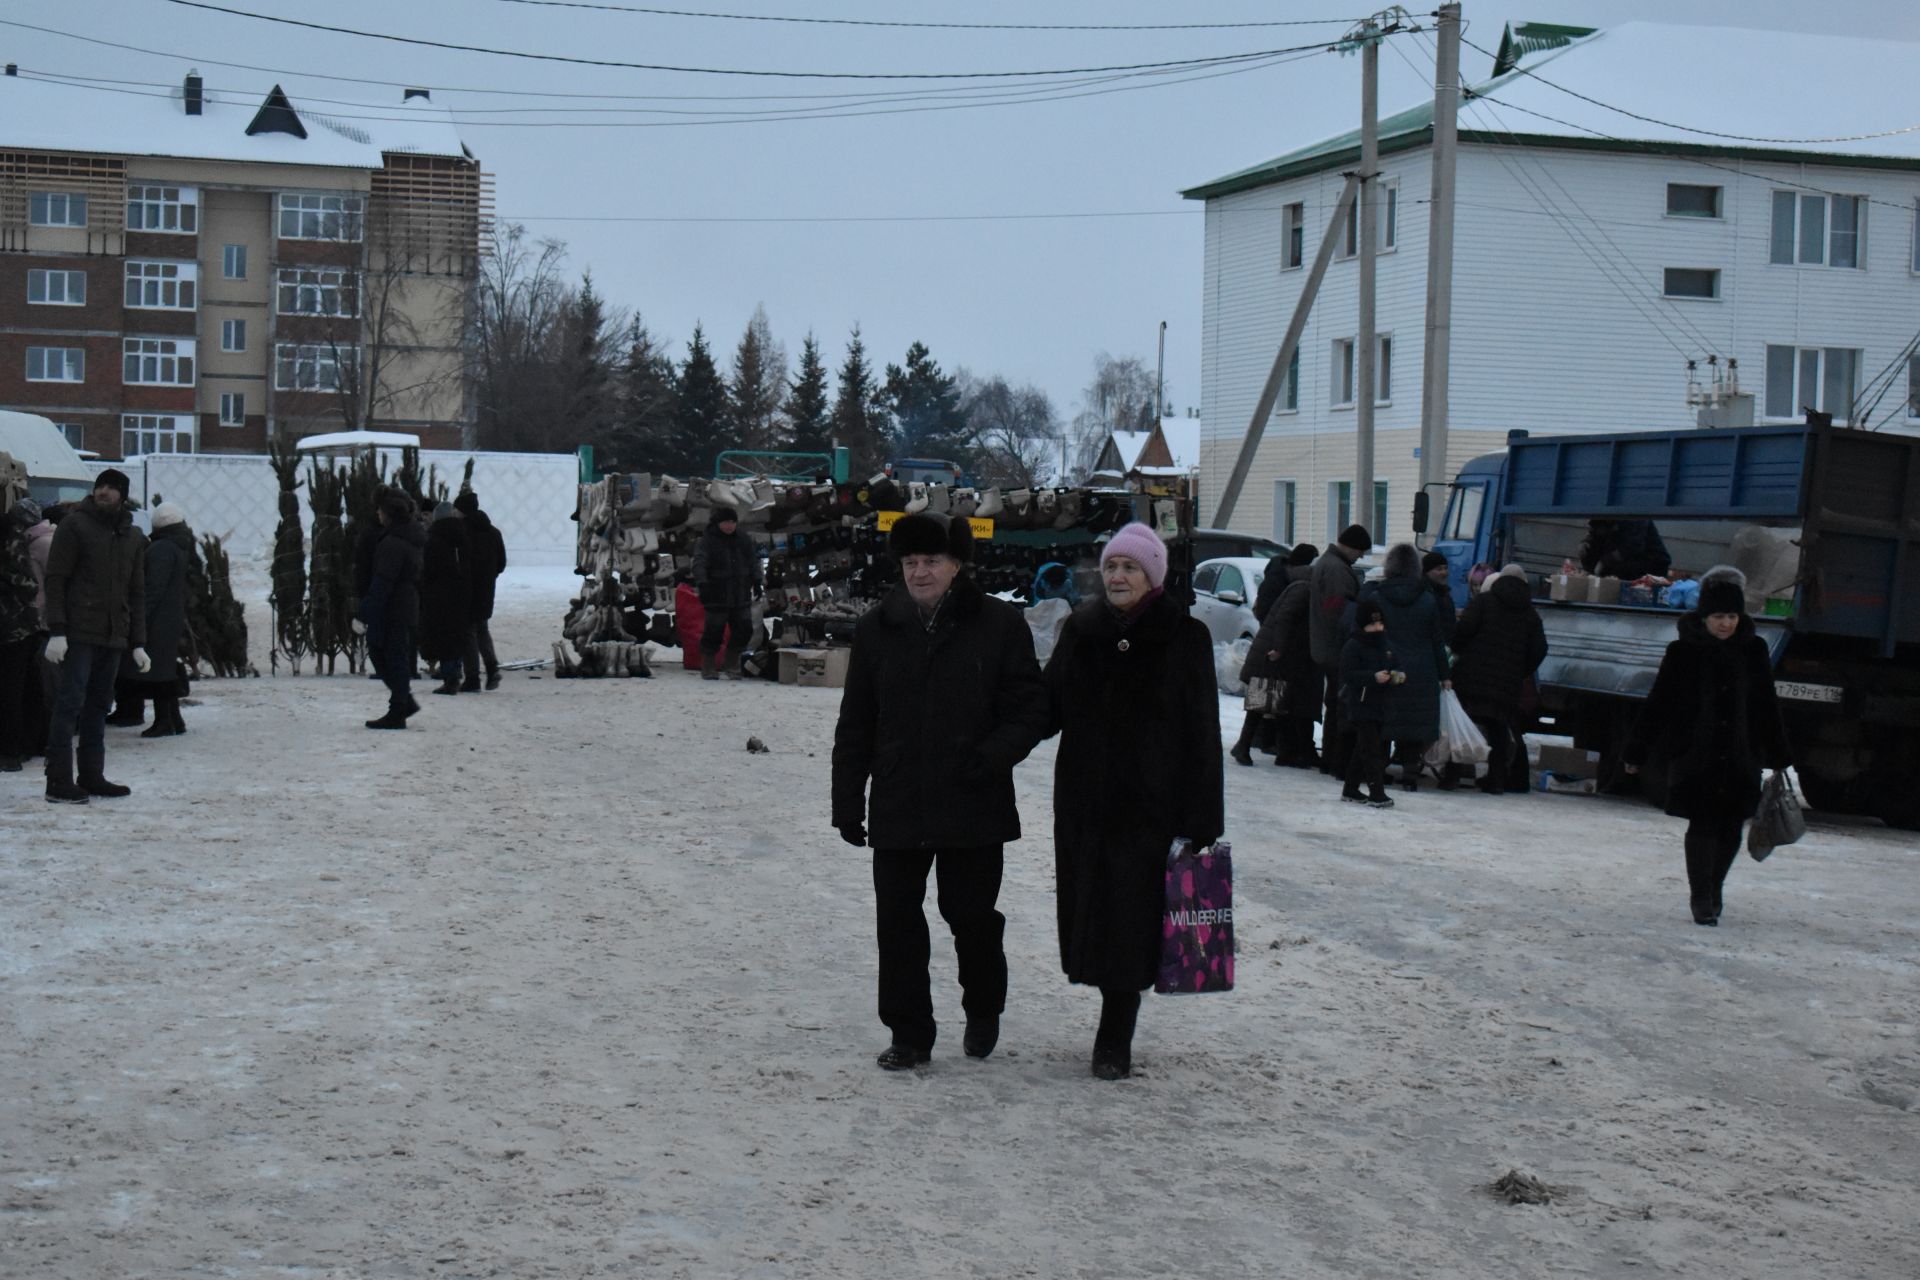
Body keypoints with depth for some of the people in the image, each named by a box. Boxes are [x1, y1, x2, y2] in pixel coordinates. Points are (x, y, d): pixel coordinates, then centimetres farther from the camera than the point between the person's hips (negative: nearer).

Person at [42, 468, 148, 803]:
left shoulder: (134, 537, 14)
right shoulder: (75, 525, -3)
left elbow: (137, 593, 18)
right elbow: (55, 579, -7)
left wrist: (138, 643, 12)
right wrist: (56, 631, -16)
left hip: (114, 637, 6)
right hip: (78, 633, -6)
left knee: (99, 704, 9)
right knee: (70, 703, -7)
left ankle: (91, 776, 15)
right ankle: (59, 781, -6)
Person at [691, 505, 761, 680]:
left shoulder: (744, 540, 9)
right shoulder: (706, 542, -8)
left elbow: (754, 561, 19)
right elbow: (699, 564, -18)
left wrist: (756, 581, 13)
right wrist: (702, 585, -30)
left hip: (741, 596, 5)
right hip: (717, 598, -5)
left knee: (743, 631, 7)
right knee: (714, 632, -1)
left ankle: (733, 665, 19)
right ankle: (708, 667, 10)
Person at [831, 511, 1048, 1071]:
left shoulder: (999, 625, -3)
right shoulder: (876, 629, 6)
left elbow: (1031, 710, 1)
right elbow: (854, 726, 10)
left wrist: (993, 755, -17)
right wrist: (848, 802, 6)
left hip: (974, 807, -2)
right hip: (897, 808, 2)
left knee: (971, 915, 7)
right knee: (897, 922, 4)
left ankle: (983, 1011, 33)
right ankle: (909, 1033, 16)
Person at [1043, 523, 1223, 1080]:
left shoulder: (1183, 636, -3)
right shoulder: (1082, 630, 8)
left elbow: (1202, 735, -5)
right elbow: (1048, 707, 12)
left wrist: (1201, 819, -9)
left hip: (1151, 804, -4)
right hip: (1085, 799, 4)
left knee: (1131, 921, -4)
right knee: (1091, 909, 6)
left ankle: (1115, 1039, 4)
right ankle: (1115, 1032, 20)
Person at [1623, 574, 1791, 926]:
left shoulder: (1753, 651, 5)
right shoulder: (1684, 652, -2)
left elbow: (1768, 708, 12)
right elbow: (1658, 704, 2)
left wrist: (1778, 757, 12)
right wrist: (1637, 751, 2)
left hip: (1741, 758, 2)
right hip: (1695, 755, -2)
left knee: (1731, 828, 6)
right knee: (1702, 825, -5)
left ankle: (1713, 889, 28)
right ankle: (1701, 898, 5)